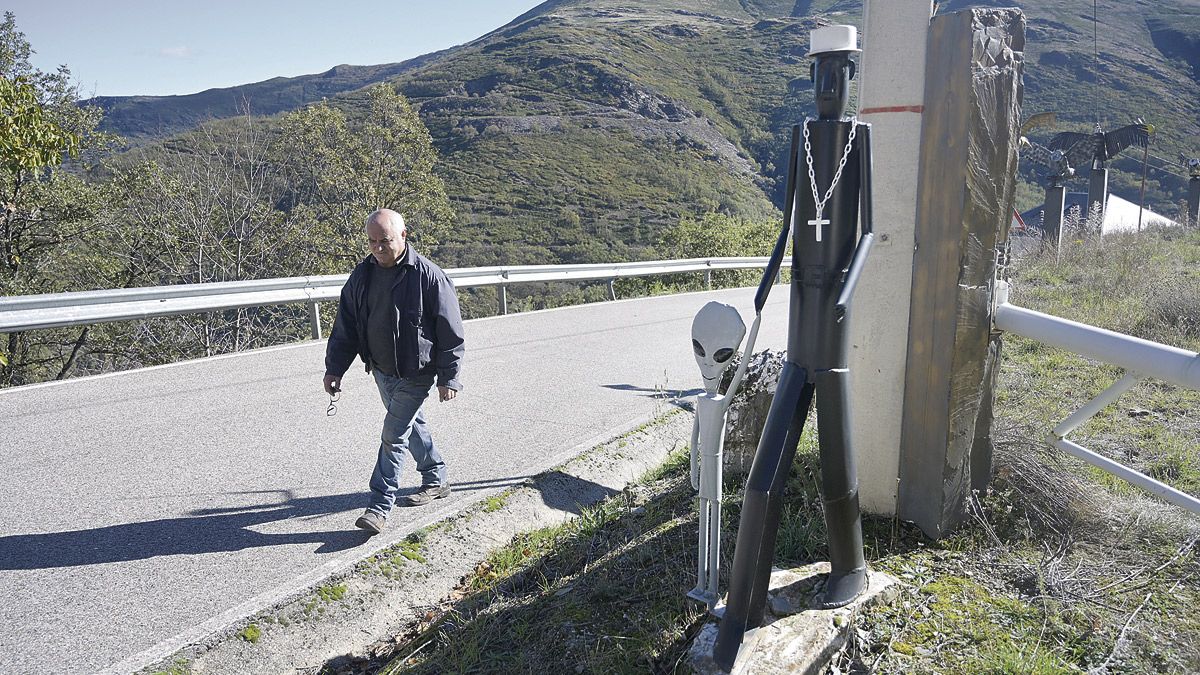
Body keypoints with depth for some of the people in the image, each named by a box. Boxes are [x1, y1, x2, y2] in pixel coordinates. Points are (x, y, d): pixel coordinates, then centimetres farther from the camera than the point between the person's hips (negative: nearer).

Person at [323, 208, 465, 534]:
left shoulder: (428, 276, -18)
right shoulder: (362, 275, -1)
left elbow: (450, 332, -13)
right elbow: (345, 326, 6)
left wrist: (448, 378, -13)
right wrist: (335, 368, 0)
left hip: (415, 375, -7)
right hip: (381, 370, 7)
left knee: (394, 435, -7)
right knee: (411, 425, 19)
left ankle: (380, 506, 1)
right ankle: (436, 480, 37)